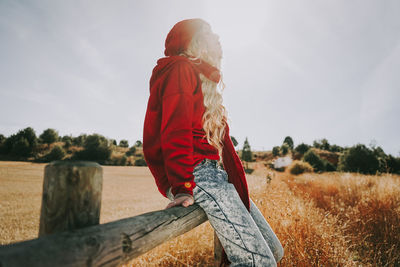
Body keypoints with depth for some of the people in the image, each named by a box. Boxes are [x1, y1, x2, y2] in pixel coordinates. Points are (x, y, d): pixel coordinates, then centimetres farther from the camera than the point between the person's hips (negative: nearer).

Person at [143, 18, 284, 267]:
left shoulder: (204, 78, 28)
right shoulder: (181, 69, -1)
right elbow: (175, 131, -15)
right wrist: (183, 187, -23)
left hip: (216, 175, 10)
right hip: (198, 174, -10)